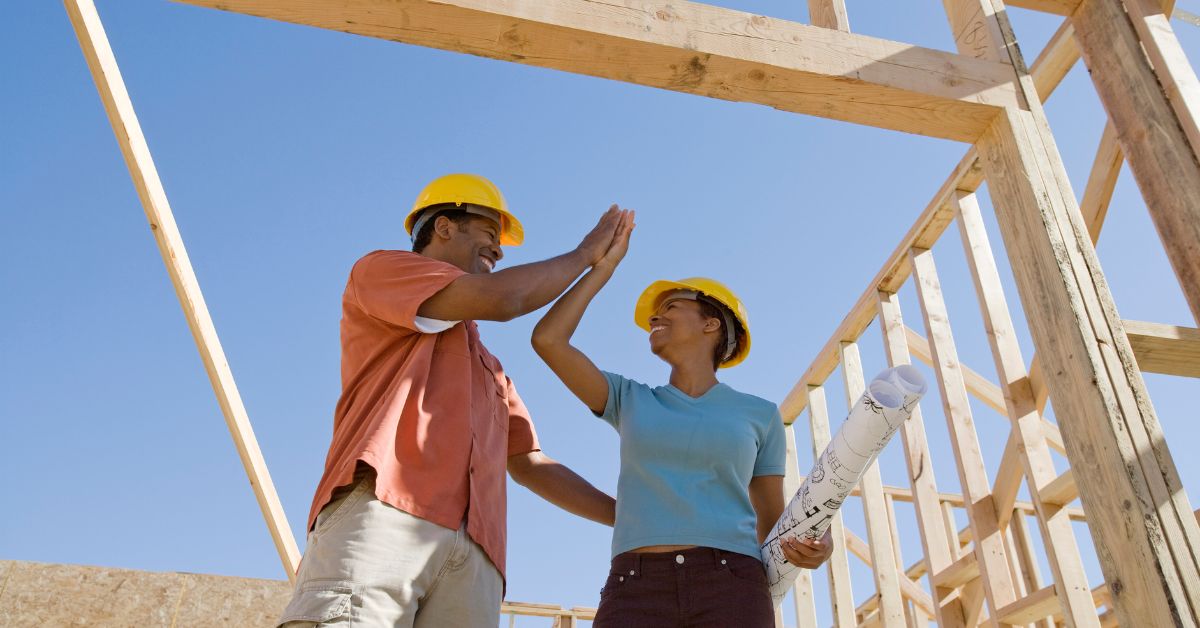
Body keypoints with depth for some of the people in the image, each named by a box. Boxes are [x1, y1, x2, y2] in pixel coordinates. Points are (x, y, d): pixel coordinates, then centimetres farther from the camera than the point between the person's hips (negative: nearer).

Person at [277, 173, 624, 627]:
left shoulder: (489, 367, 37)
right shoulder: (381, 269, 16)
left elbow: (529, 464, 32)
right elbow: (500, 298, 0)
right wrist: (586, 254, 16)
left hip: (473, 556, 6)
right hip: (383, 514, -6)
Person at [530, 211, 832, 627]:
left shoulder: (759, 415, 17)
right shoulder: (629, 401, 20)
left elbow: (773, 524, 18)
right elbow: (547, 339, 8)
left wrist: (811, 546, -6)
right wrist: (606, 264, 18)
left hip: (729, 595, -1)